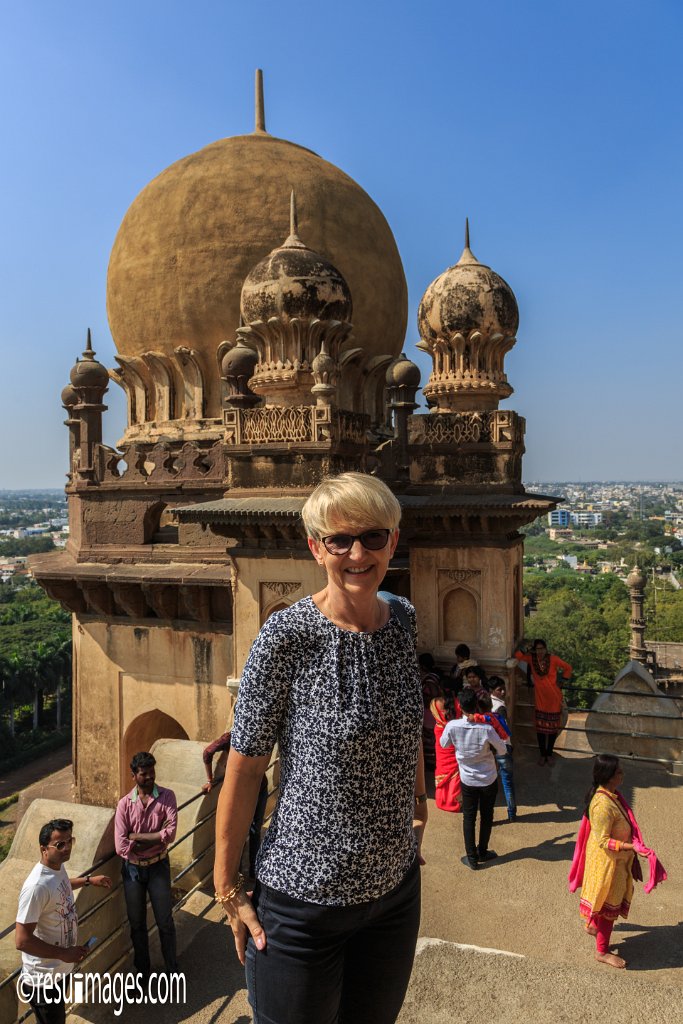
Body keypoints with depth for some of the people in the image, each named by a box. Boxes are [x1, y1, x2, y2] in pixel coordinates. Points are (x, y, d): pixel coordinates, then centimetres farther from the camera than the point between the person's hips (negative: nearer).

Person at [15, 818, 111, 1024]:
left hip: (57, 970, 9)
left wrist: (88, 880, 16)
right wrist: (64, 953, -27)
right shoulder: (37, 887, -33)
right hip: (42, 978, -9)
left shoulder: (58, 866, -5)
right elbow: (22, 940, -31)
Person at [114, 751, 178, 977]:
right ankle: (142, 970, 36)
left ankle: (172, 969, 29)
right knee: (137, 923, 16)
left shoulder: (166, 796, -11)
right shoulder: (124, 803, -8)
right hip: (132, 868, 1)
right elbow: (121, 846, -14)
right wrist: (153, 841, -15)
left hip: (158, 867, -1)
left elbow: (170, 833, -22)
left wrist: (137, 836, -18)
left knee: (165, 922, 9)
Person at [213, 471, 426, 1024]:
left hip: (397, 888, 5)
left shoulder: (403, 620, -4)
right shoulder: (287, 636, -21)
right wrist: (228, 888, -9)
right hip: (304, 902, -5)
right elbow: (245, 766, -15)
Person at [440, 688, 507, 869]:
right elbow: (502, 750, -11)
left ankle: (472, 857, 19)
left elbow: (443, 744, 0)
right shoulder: (486, 728, -26)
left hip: (467, 779, 1)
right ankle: (482, 852, 33)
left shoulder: (452, 726, -21)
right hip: (488, 779, 0)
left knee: (469, 817, 15)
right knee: (487, 815, 19)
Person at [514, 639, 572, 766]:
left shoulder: (553, 659, -11)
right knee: (540, 727, 6)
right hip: (540, 698, 1)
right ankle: (542, 754, 20)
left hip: (554, 698, -1)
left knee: (553, 727, 10)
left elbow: (568, 668, 0)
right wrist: (526, 649, -15)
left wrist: (561, 680, -1)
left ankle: (549, 753, 26)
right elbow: (517, 655, -5)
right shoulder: (531, 658, -5)